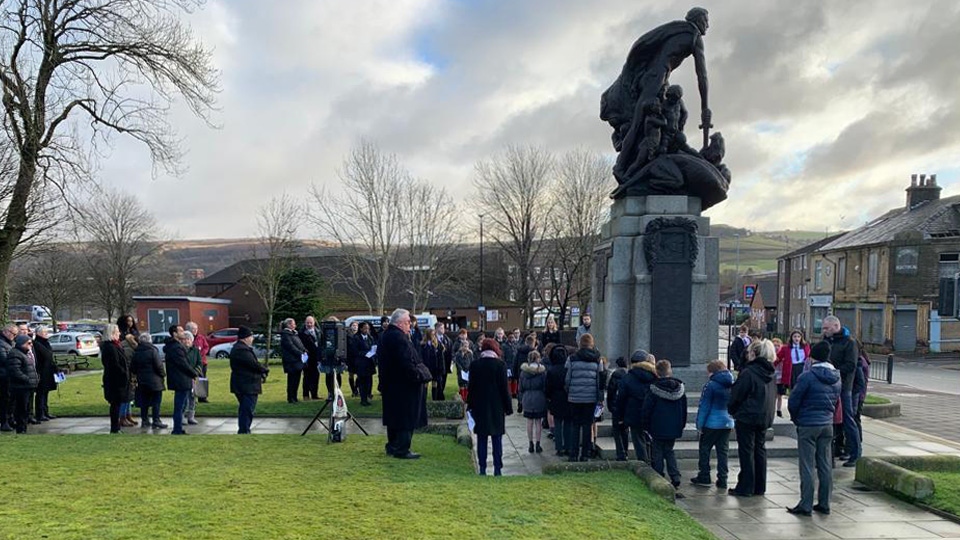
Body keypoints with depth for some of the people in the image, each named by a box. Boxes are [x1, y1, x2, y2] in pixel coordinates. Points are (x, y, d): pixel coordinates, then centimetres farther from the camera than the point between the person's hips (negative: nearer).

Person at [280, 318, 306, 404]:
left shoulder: (294, 333, 19)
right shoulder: (285, 335, -9)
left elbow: (300, 344, 19)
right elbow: (291, 346, -17)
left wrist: (305, 351, 2)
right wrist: (300, 353, -20)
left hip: (297, 361, 9)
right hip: (291, 362, -9)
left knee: (296, 380, 11)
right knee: (292, 380, -4)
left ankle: (294, 397, 17)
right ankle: (290, 398, 3)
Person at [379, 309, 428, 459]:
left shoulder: (386, 335, 10)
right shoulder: (399, 337, -22)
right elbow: (407, 362, -26)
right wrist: (420, 376, -16)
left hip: (391, 383, 10)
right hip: (403, 385, -10)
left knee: (394, 416, 18)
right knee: (406, 418, -1)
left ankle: (392, 446, 26)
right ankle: (402, 449, 3)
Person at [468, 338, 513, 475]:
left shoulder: (474, 365, -2)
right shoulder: (500, 365, -7)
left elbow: (471, 387, 1)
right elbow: (504, 388, -6)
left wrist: (470, 406, 9)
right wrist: (508, 407, 1)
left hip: (480, 407, 1)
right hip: (497, 407, -1)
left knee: (481, 439, 7)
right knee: (497, 439, 4)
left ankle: (482, 469, 8)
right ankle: (497, 469, 5)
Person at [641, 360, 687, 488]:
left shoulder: (655, 389, -13)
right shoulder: (680, 388, 2)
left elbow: (646, 409, -8)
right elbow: (684, 409, 10)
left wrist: (645, 425, 3)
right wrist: (682, 425, 19)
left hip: (658, 429, -5)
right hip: (674, 428, 5)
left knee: (657, 453, 6)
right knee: (669, 451, 18)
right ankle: (675, 478, 5)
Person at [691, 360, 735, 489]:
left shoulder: (710, 385, -13)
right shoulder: (732, 385, 5)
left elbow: (704, 407, -13)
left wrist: (699, 424, -8)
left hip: (712, 424, -6)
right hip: (727, 423, 6)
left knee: (704, 449, 8)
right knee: (723, 451, 10)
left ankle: (704, 477, 12)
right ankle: (722, 480, 10)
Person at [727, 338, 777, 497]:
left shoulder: (748, 372, -18)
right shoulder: (770, 373, 7)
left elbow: (737, 395, -13)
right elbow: (773, 395, 13)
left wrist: (731, 410, 4)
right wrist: (768, 413, 18)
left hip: (747, 417, -7)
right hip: (765, 417, 7)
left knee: (746, 451, 0)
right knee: (760, 450, 14)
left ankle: (745, 487, 3)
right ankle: (759, 487, 20)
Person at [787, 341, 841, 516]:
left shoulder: (807, 377, -16)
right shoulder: (836, 378, 4)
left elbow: (793, 401, -11)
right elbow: (836, 401, 13)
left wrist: (796, 418, 7)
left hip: (808, 425, -6)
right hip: (827, 425, 6)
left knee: (807, 467, -1)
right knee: (825, 465, 12)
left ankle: (806, 505, 3)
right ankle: (824, 504, 18)